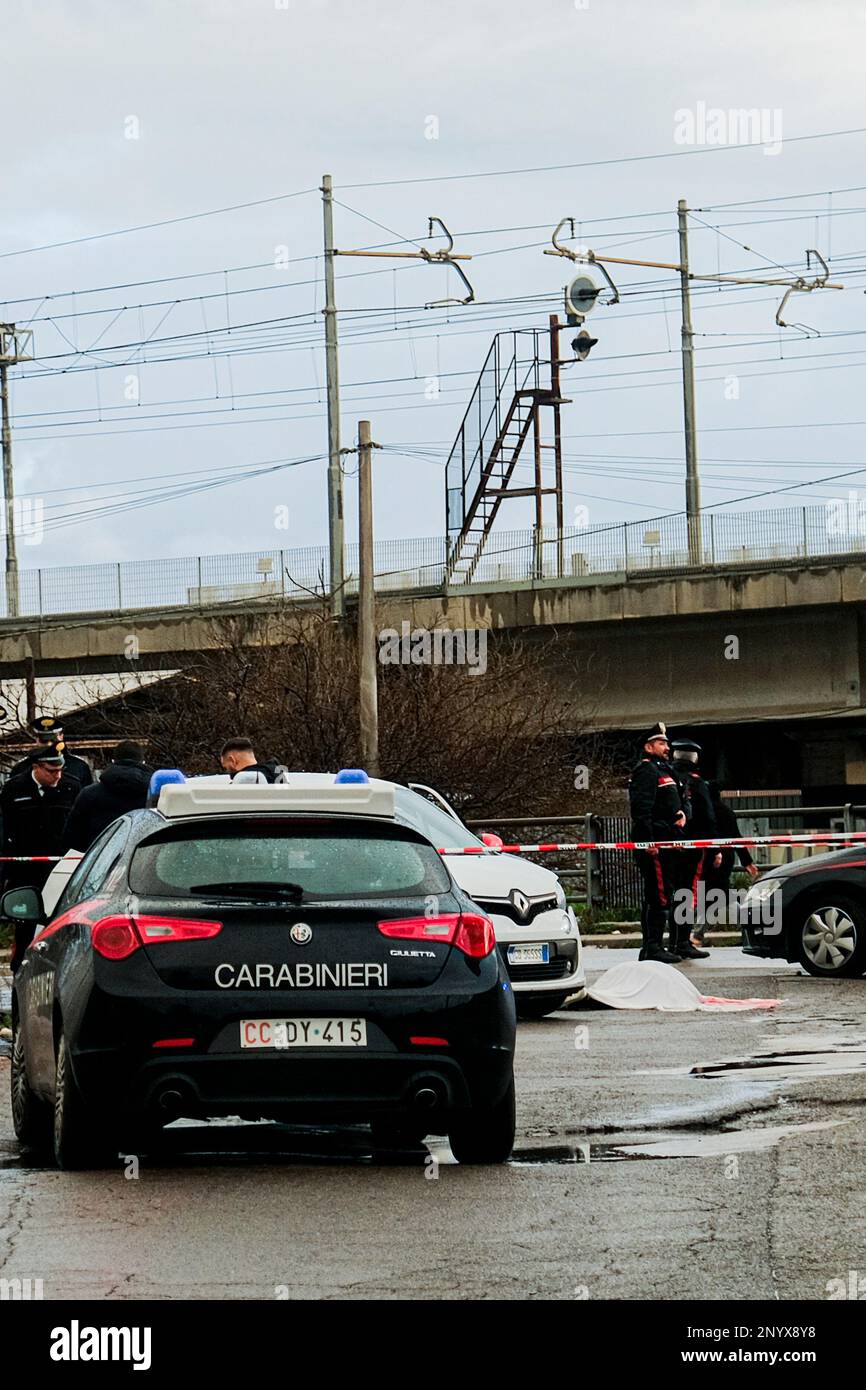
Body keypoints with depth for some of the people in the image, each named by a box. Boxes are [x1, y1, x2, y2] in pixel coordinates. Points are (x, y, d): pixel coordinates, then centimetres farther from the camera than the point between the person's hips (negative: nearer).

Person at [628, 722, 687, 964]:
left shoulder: (663, 770, 23)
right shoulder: (646, 771, -10)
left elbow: (675, 801, 34)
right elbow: (641, 807, -20)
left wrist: (680, 813, 12)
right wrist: (648, 840, -26)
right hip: (654, 844, -11)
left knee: (654, 897, 13)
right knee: (660, 895, -13)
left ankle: (650, 948, 17)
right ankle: (653, 947, -14)